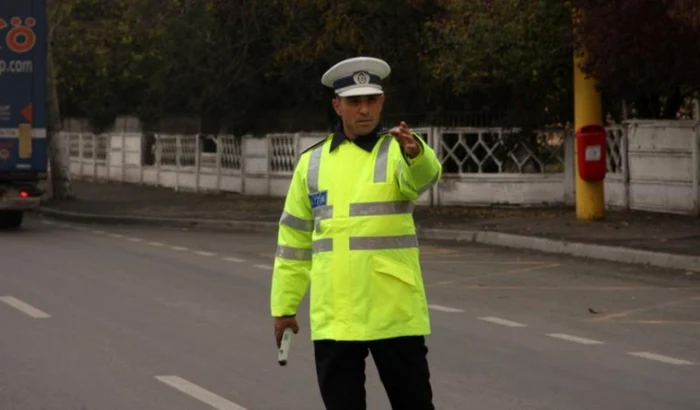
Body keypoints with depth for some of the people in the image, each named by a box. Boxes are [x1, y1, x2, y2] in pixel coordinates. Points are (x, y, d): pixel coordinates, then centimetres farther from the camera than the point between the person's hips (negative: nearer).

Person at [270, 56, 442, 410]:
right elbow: (294, 239, 14)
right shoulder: (312, 162, 8)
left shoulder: (397, 150, -1)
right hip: (333, 316, 3)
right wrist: (284, 305, 13)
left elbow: (423, 175, -26)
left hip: (395, 314, -3)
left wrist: (416, 153, -49)